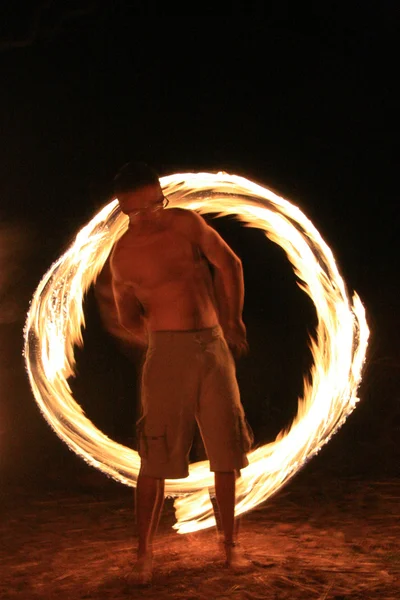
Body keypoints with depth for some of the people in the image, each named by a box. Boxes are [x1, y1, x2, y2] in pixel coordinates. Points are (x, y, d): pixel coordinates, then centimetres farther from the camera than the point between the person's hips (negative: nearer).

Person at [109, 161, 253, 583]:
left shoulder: (186, 223, 5)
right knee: (156, 458, -5)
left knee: (226, 451, 6)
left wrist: (234, 321, 18)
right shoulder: (123, 256, 0)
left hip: (215, 347, 3)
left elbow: (229, 265, 15)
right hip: (167, 352, -3)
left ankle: (229, 541, 22)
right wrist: (160, 344, 7)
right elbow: (128, 318, 12)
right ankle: (144, 551, 8)